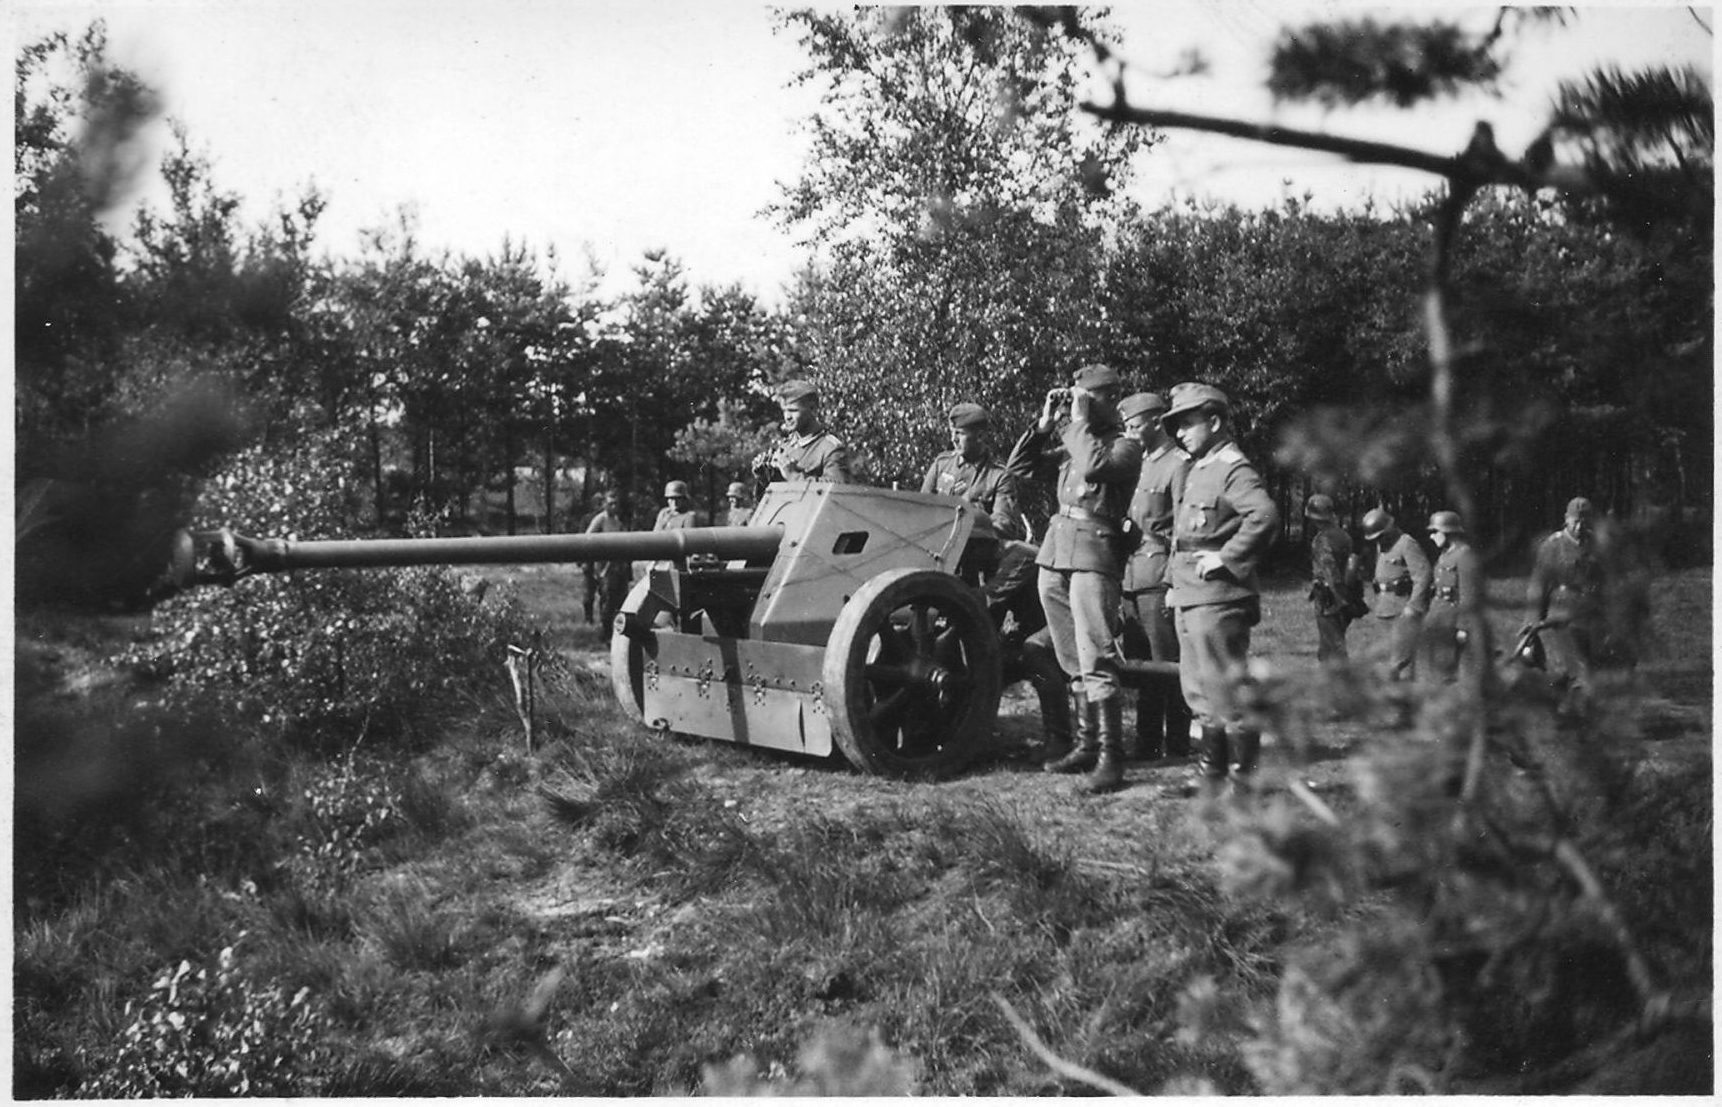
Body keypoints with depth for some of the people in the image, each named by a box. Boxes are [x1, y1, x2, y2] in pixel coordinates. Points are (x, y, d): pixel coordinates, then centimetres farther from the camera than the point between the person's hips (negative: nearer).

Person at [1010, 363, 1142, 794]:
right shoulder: (1071, 437, 16)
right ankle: (1086, 745, 21)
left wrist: (1080, 420, -10)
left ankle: (1110, 758, -11)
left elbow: (1093, 467, -21)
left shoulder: (1126, 445, -1)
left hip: (1094, 552, -7)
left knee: (1095, 662, -13)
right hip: (1054, 548, 7)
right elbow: (1018, 465, 15)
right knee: (1072, 661, 12)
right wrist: (1045, 422, 7)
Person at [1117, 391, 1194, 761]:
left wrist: (1177, 584, -16)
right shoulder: (1140, 462, 19)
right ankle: (1146, 747, 19)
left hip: (1160, 578, -8)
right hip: (1131, 576, 8)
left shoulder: (1178, 464, -7)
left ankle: (1176, 750, 3)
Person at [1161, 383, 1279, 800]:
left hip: (1217, 598, -10)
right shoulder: (1198, 470, 18)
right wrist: (1176, 582, 18)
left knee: (1226, 687, -5)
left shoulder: (1233, 469, -10)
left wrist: (1226, 558, -21)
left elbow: (1265, 516, -27)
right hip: (1189, 596, 10)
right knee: (1198, 689, 14)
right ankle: (1212, 771, 23)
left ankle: (1243, 777, 2)